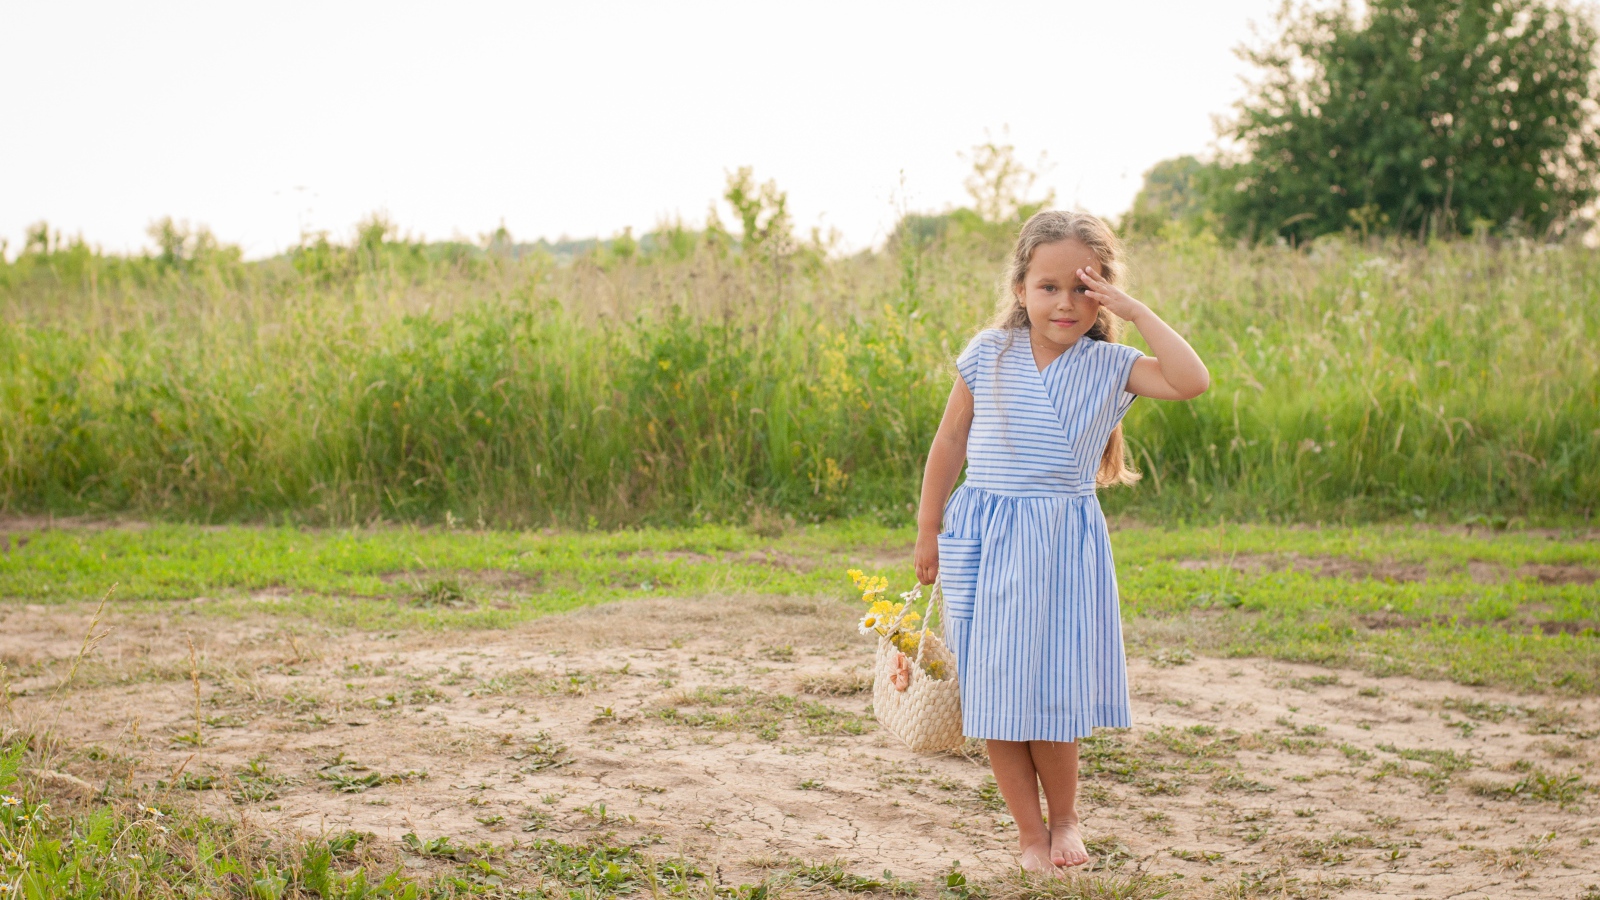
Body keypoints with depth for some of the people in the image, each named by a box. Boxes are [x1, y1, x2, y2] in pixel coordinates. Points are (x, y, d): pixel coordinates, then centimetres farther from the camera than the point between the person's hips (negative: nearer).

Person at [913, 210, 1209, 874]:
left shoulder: (1110, 365, -2)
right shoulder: (989, 354, -1)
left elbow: (1193, 381, -17)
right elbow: (951, 442, 6)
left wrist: (1134, 311, -15)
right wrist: (928, 530, 9)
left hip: (1065, 544, -1)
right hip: (987, 541, 1)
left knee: (1052, 692, 1)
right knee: (995, 695, 2)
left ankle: (1064, 818, 25)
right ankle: (1030, 834, 15)